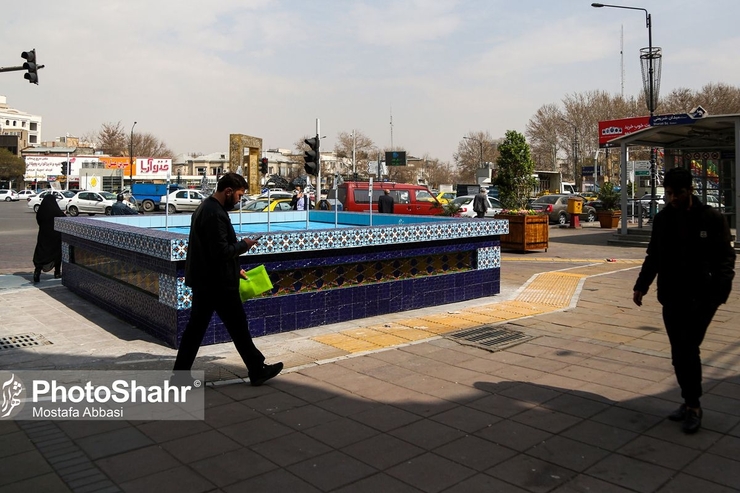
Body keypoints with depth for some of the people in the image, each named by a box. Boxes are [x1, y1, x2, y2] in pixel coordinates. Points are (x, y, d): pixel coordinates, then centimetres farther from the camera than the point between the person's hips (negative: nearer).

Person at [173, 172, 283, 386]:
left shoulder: (205, 208, 13)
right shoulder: (215, 214, -21)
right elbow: (221, 251, -26)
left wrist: (235, 269, 18)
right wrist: (243, 245, -9)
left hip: (203, 280, 10)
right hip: (218, 283, -10)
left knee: (196, 327, 14)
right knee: (238, 326, 3)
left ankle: (180, 373, 19)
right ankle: (257, 370, 16)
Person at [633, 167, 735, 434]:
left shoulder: (711, 218, -7)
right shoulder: (662, 219, 6)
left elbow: (725, 257, -7)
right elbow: (653, 256, 13)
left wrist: (721, 289, -20)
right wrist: (641, 286, 5)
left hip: (701, 297, -4)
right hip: (671, 297, 5)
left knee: (688, 349, -9)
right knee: (678, 352, 8)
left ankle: (693, 406, 6)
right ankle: (690, 401, 22)